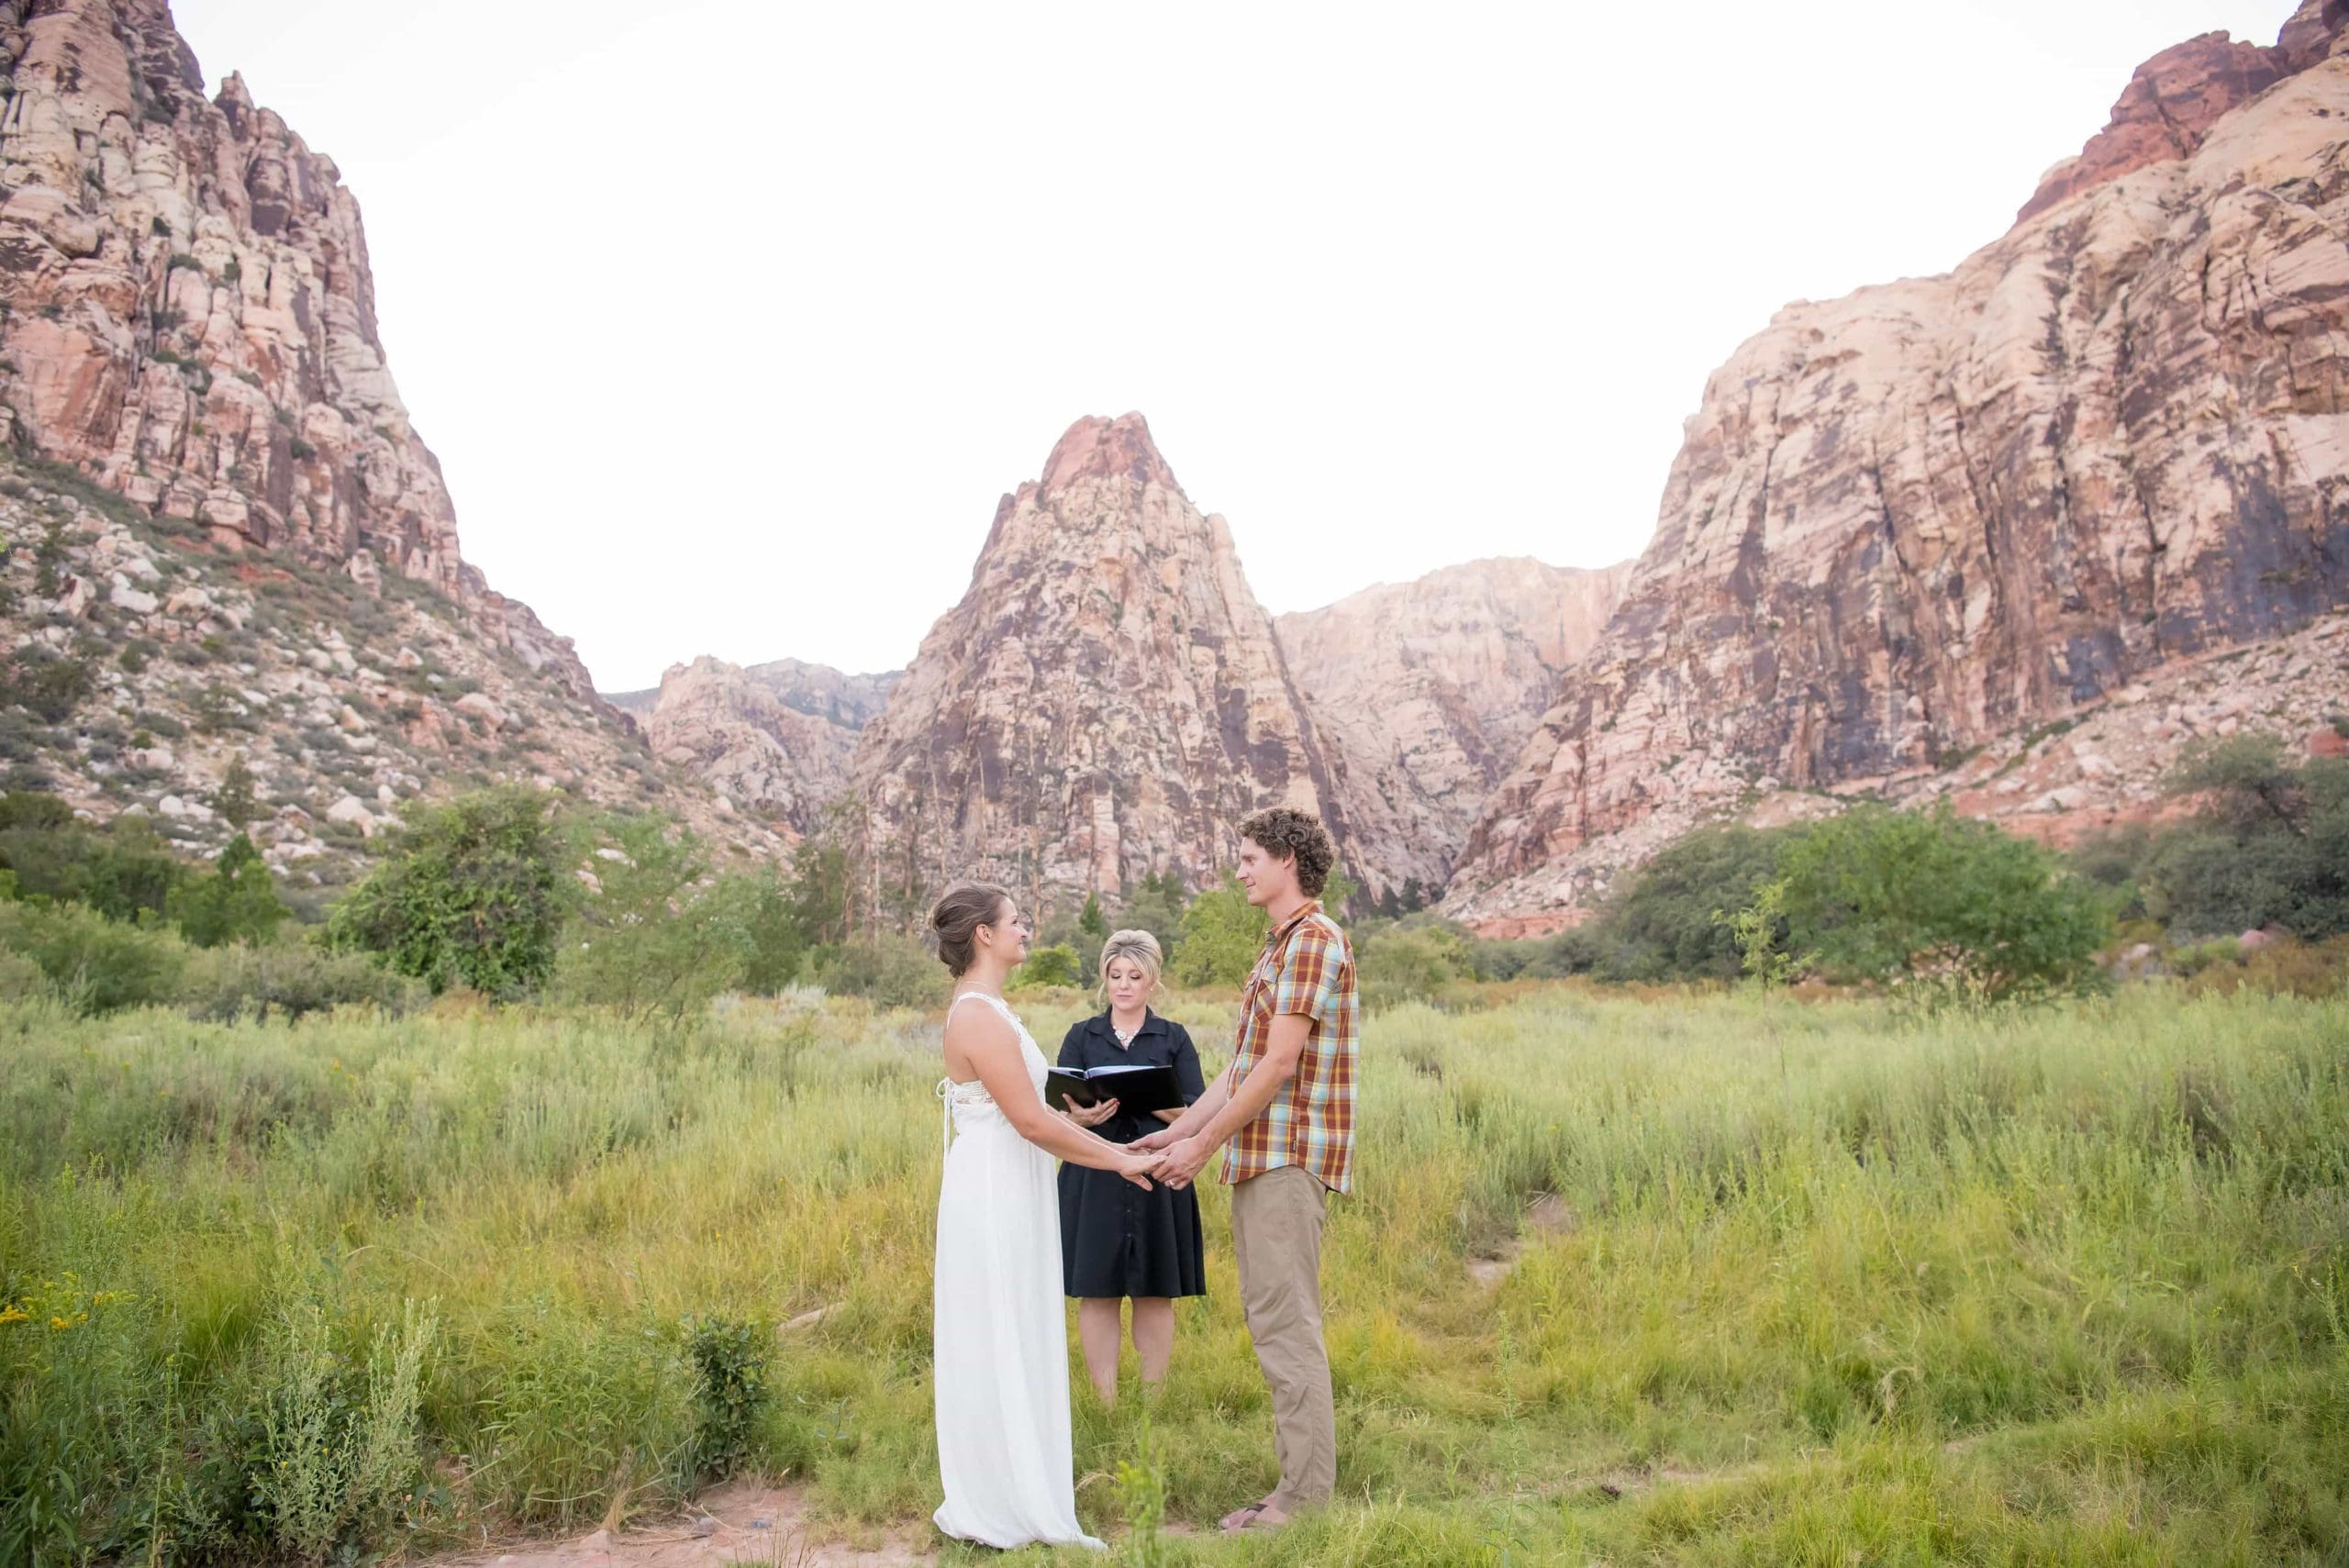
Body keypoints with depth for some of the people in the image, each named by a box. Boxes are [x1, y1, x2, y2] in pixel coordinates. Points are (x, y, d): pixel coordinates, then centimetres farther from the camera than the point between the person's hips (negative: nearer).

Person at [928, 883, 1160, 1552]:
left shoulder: (986, 1010, 13)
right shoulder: (979, 1016, -19)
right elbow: (1033, 1123, -22)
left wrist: (1112, 1148, 11)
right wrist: (1117, 1161, -12)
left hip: (1008, 1193, 10)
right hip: (994, 1195, -10)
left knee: (1016, 1340, 17)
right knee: (998, 1344, 1)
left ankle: (1015, 1485, 29)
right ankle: (1000, 1505, 14)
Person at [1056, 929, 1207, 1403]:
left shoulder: (1174, 1038, 6)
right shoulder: (1081, 1036, 8)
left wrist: (1146, 1100, -20)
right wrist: (1081, 1117, -20)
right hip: (1094, 1181, 1)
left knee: (1155, 1293, 3)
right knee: (1097, 1292, 1)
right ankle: (1105, 1405, 11)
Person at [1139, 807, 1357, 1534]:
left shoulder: (1313, 940, -12)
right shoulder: (1279, 947, 19)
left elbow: (1280, 1065, -18)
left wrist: (1204, 1145, -14)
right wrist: (1177, 1132, 13)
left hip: (1290, 1160, -10)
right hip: (1260, 1158, 10)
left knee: (1287, 1325, -6)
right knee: (1272, 1323, 12)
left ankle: (1306, 1498, 2)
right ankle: (1297, 1484, 19)